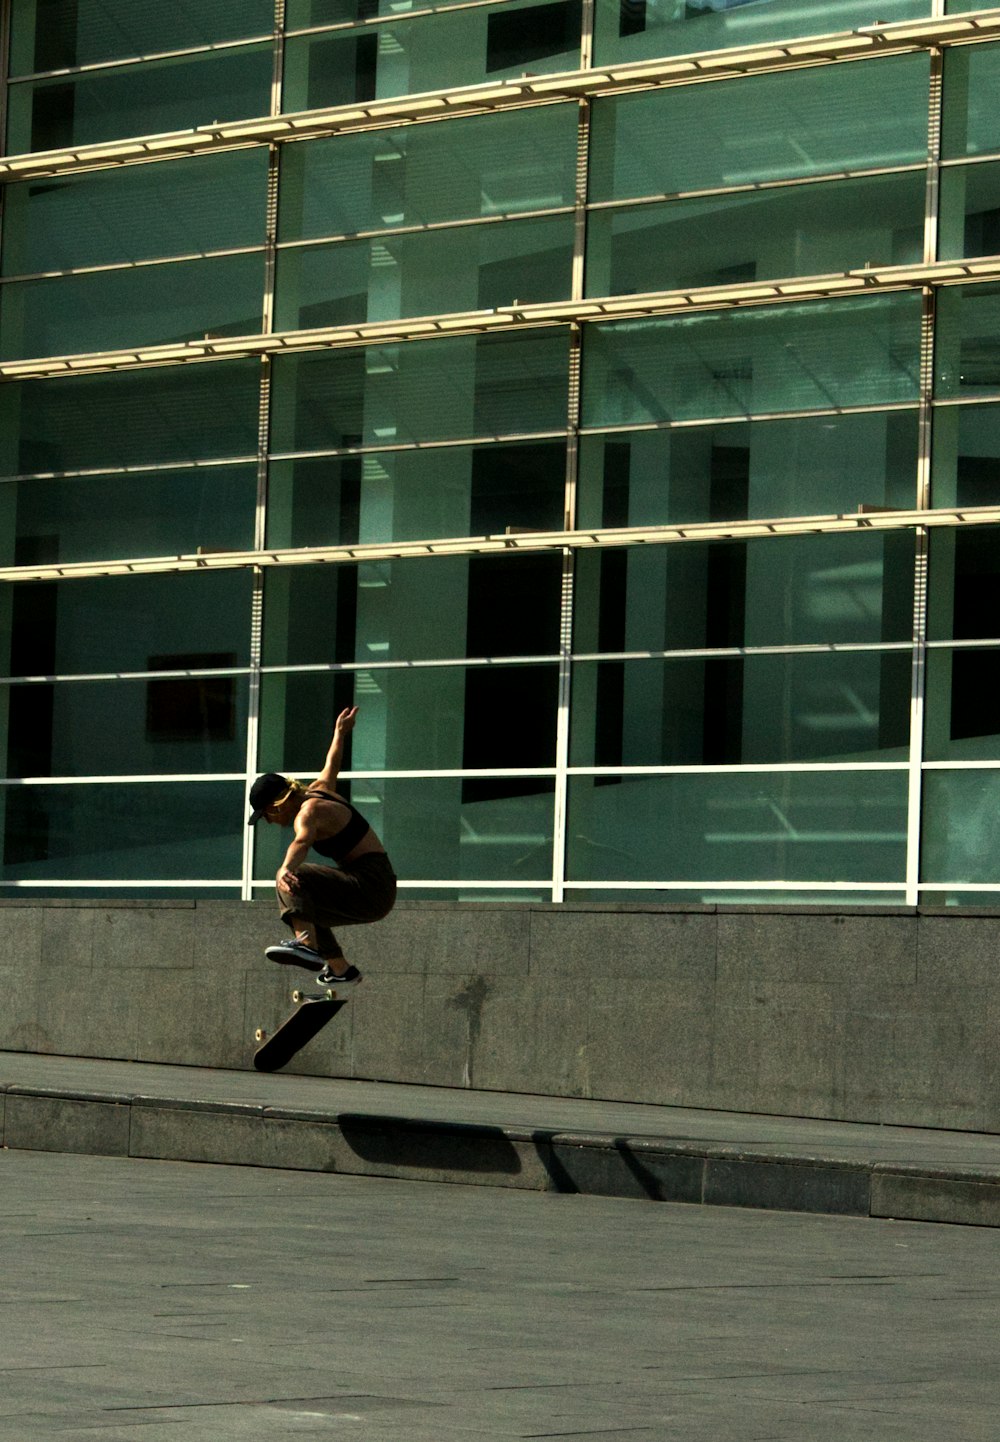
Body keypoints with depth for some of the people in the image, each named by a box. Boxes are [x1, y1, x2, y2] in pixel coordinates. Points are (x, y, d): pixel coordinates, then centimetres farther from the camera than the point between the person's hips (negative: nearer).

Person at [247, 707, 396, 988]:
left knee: (294, 881, -28)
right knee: (307, 907, 33)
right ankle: (341, 971, 43)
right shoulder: (318, 790, 10)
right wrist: (340, 733, 53)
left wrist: (284, 870, -60)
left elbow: (301, 842, -40)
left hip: (371, 889, -11)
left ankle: (307, 946, -48)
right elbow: (331, 767, 32)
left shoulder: (308, 812, -17)